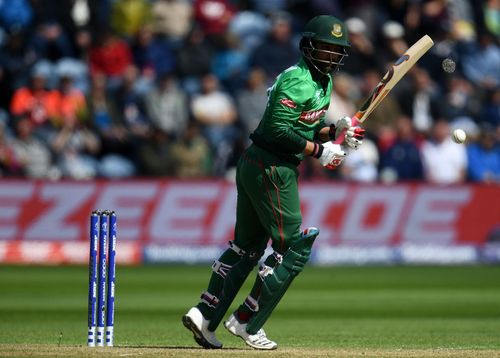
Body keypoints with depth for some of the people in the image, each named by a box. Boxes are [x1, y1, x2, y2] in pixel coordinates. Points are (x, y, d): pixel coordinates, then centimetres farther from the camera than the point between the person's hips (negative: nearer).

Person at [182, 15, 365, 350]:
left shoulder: (322, 81, 15)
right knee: (294, 247, -3)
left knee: (247, 245, 16)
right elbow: (279, 131, -24)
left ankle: (205, 314, 16)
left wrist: (336, 130, 2)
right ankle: (247, 322, 4)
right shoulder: (298, 80, -17)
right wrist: (320, 150, -20)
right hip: (272, 170, -10)